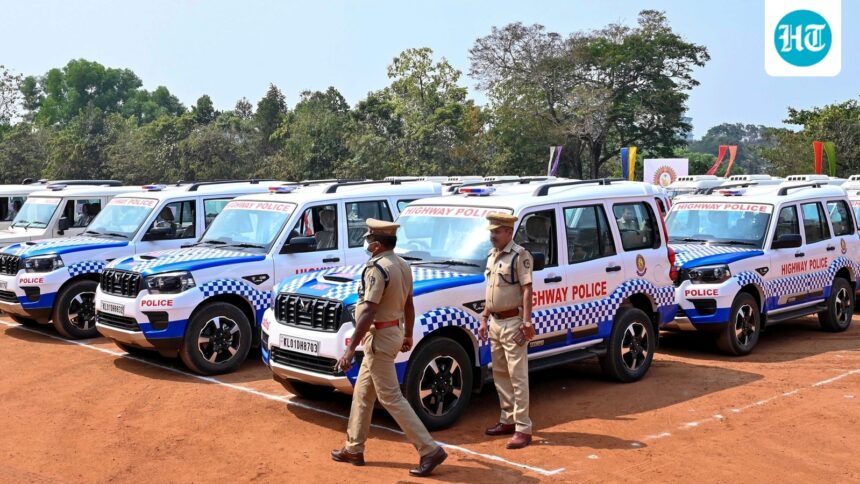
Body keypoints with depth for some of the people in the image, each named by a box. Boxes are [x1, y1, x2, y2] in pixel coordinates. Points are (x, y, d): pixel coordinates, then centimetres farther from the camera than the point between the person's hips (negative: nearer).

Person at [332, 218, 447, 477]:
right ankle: (354, 449, 27)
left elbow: (368, 313, -26)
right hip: (394, 332, 10)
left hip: (379, 337, -10)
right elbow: (409, 304, 15)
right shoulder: (403, 266, 7)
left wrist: (350, 349, -25)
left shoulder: (377, 269, -21)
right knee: (362, 393, 18)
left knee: (391, 398, -4)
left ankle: (430, 450, -3)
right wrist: (408, 335, 26)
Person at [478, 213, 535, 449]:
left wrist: (526, 322, -25)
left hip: (512, 323, -9)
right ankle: (508, 420, 27)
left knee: (518, 377, -7)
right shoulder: (492, 255, 14)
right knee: (500, 374, 15)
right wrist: (484, 319, 18)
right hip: (495, 322, 9)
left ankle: (523, 429, -4)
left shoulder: (519, 255, -12)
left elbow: (527, 290, -18)